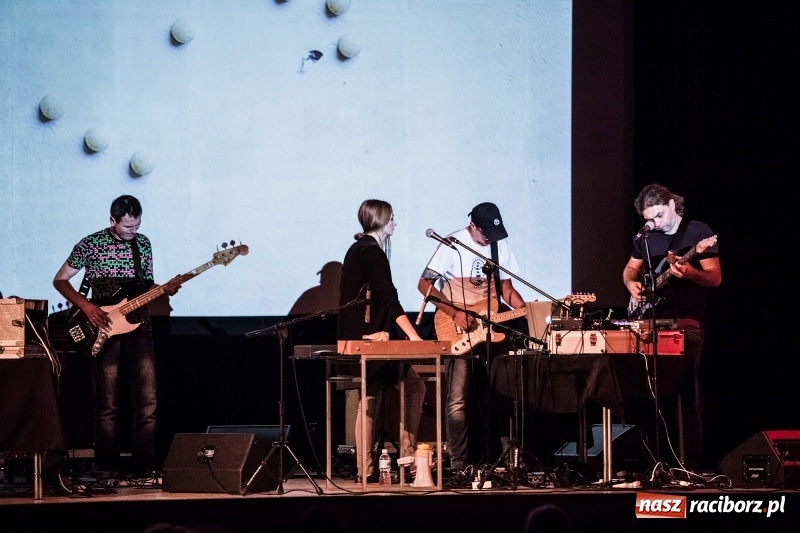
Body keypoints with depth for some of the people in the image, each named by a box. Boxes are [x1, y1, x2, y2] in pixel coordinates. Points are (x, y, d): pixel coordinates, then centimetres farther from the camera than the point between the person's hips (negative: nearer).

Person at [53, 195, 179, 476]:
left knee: (147, 402, -2)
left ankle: (144, 468, 3)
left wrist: (164, 290, -4)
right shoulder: (91, 244, -4)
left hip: (138, 326, 4)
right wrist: (86, 306, -13)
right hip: (105, 330, -4)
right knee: (107, 405, -2)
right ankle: (109, 471, 4)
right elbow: (60, 280, 0)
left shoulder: (143, 244, 10)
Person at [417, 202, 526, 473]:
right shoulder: (453, 245, -10)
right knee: (458, 401, -9)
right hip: (458, 332, -5)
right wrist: (455, 313, -19)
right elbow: (424, 284, -10)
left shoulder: (500, 245, 8)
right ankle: (459, 463, -6)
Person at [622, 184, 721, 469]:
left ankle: (692, 460, -14)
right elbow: (630, 269, 26)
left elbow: (715, 278, -7)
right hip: (652, 321, 6)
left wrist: (690, 273, -26)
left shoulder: (698, 232, -3)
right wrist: (632, 284, 4)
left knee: (686, 389, -13)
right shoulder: (647, 237, 13)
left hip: (686, 321, -6)